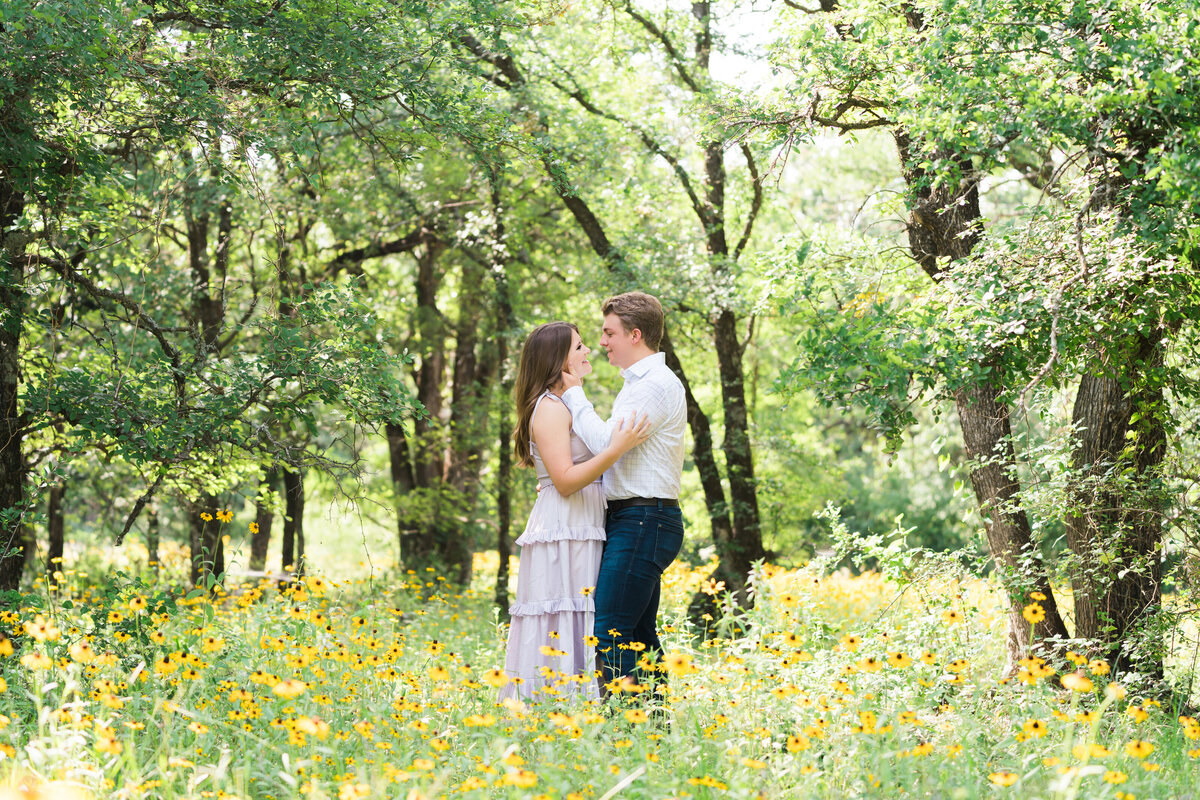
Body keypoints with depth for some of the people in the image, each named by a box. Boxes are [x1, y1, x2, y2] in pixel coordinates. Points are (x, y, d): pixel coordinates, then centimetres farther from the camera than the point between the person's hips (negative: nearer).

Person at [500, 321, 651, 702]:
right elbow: (565, 480, -17)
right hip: (562, 535, -10)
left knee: (582, 634, 5)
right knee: (563, 627, -12)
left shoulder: (572, 406, 20)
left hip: (581, 537, 10)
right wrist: (616, 450, -24)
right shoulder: (550, 408, -10)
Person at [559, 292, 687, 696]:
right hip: (633, 521, 11)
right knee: (639, 635, 11)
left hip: (643, 521, -11)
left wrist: (575, 396, -7)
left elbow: (608, 443, -19)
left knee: (610, 632, -15)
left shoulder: (656, 384, -12)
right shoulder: (639, 383, 21)